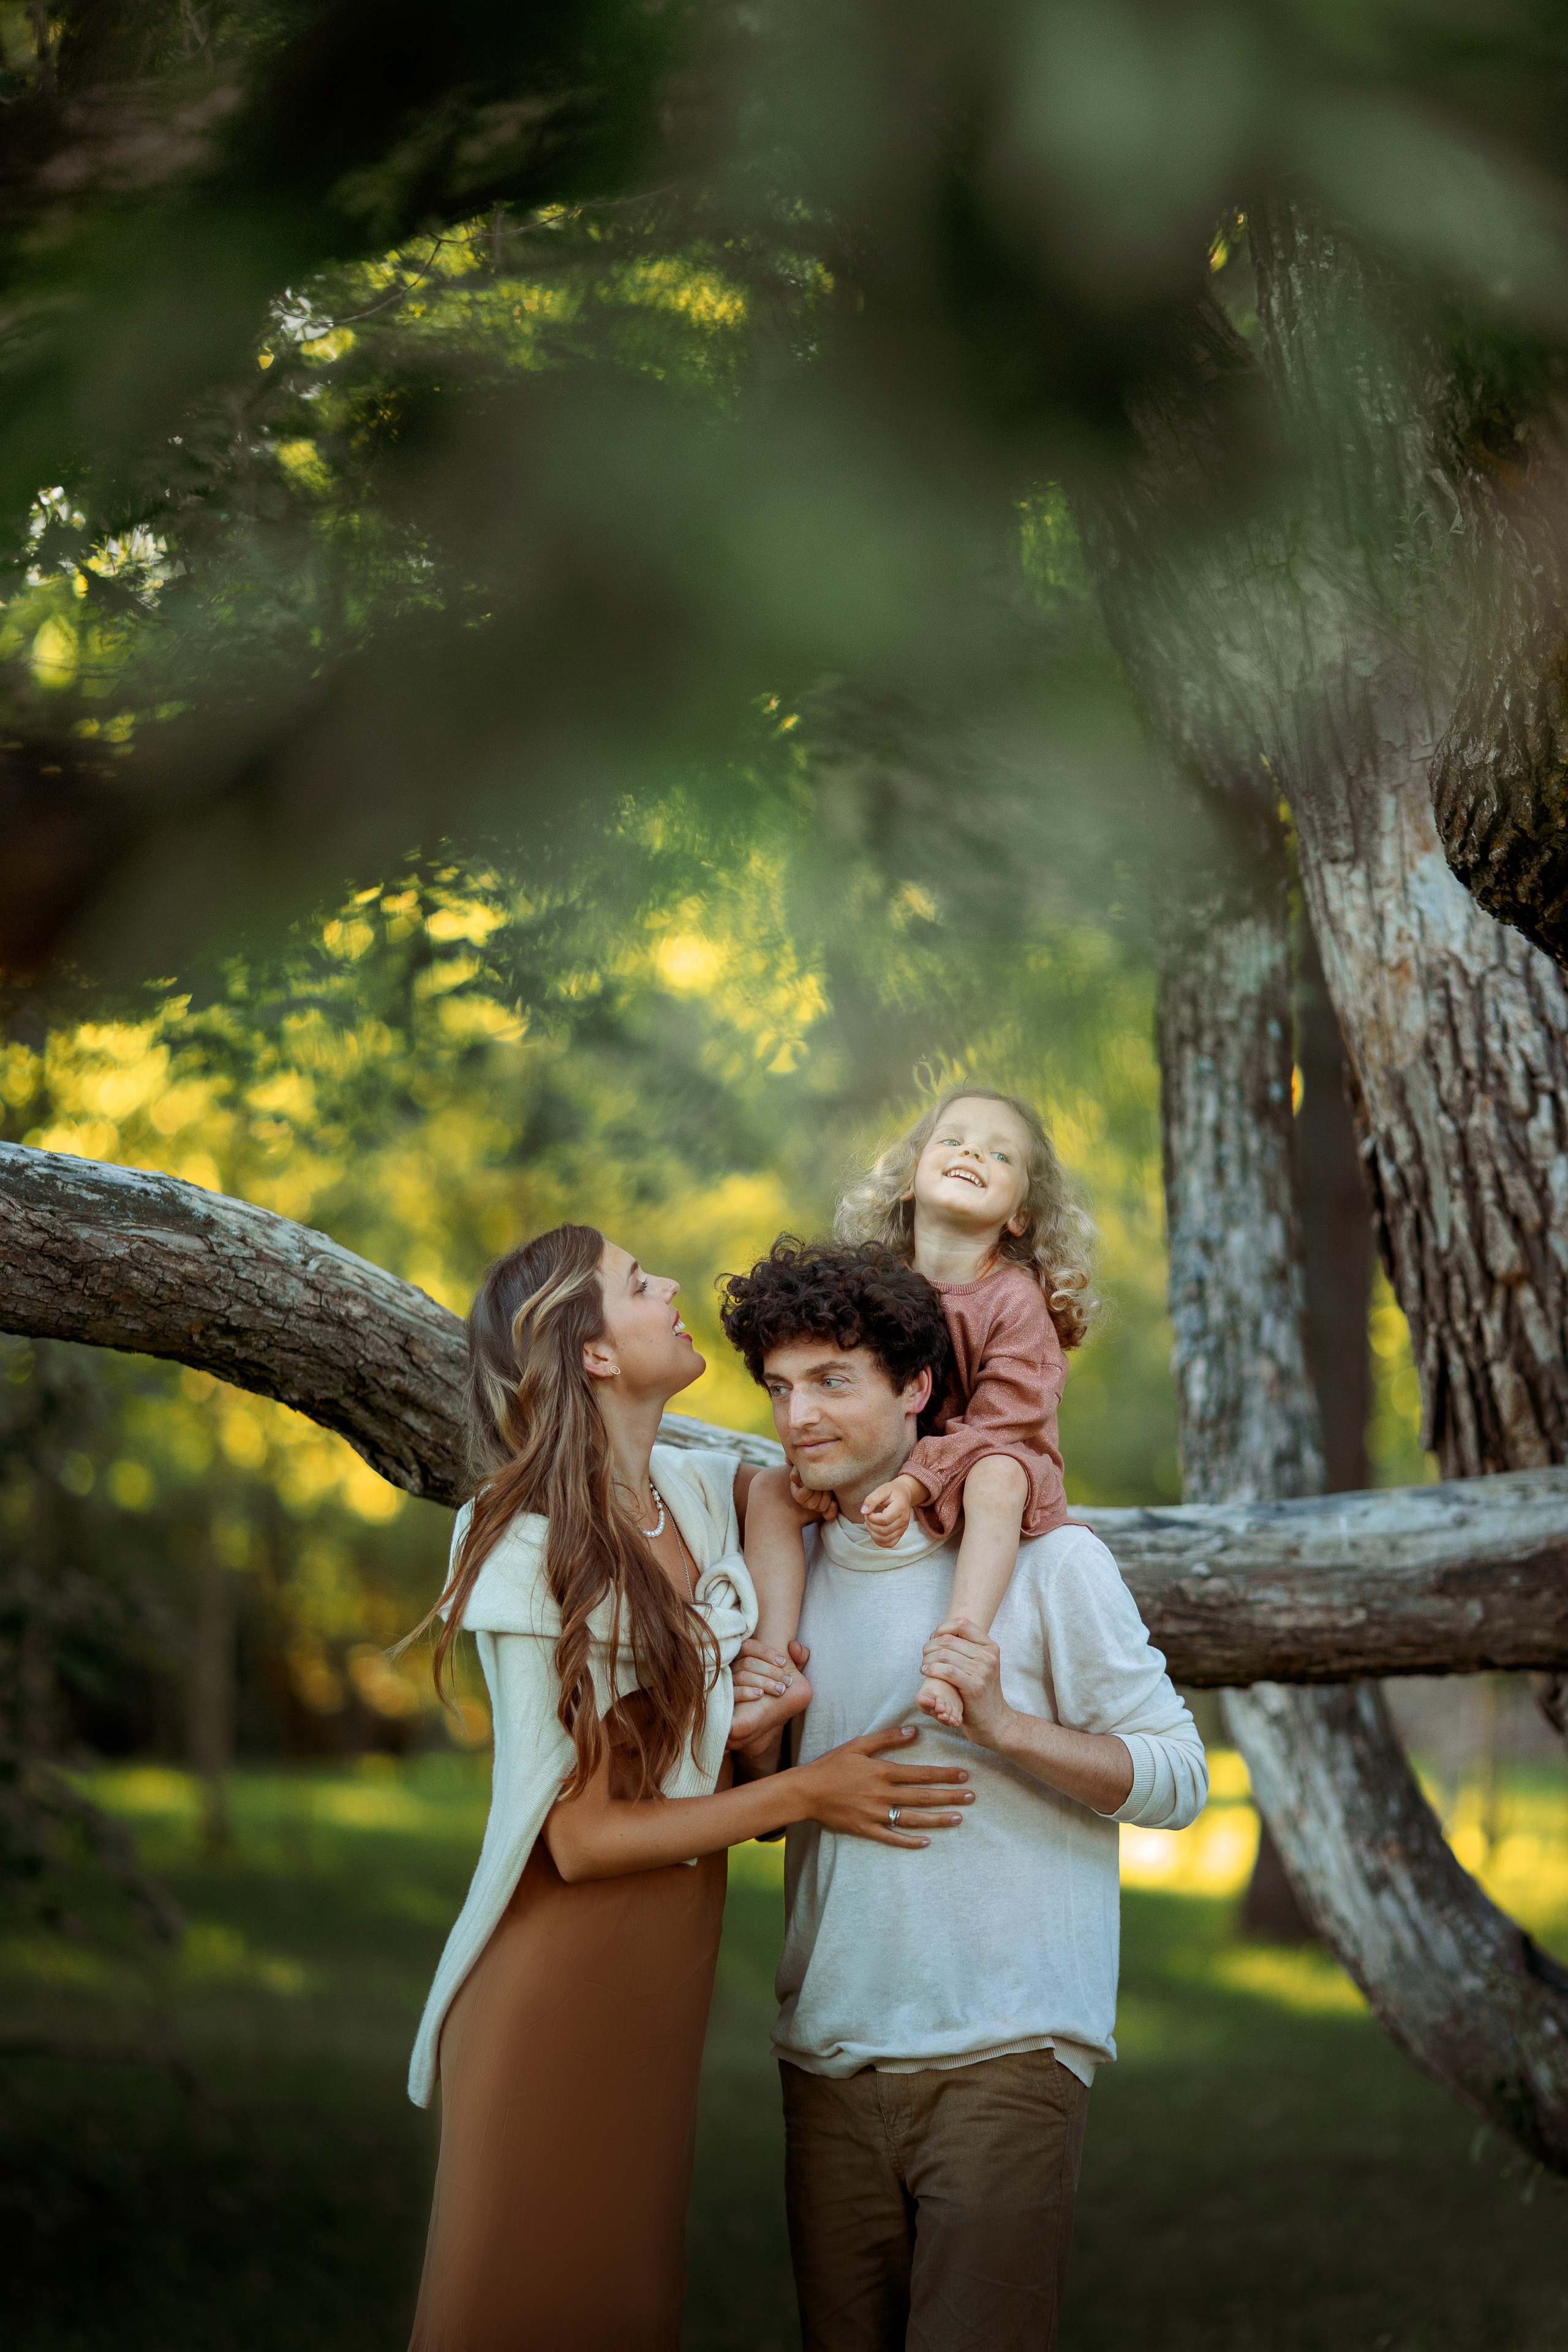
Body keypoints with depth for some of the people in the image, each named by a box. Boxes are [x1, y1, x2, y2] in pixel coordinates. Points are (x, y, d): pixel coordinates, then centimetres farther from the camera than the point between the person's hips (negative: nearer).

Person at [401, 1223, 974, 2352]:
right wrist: (802, 1795, -12)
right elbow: (583, 1837, -16)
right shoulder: (535, 1552, -17)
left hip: (671, 1962, 7)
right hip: (560, 1976, -7)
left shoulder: (698, 1488, 3)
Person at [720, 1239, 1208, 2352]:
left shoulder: (1044, 1559, -3)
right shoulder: (792, 1571, 12)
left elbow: (1177, 1779, -5)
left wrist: (997, 1721, -18)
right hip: (832, 2053, 5)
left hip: (1003, 2056, -5)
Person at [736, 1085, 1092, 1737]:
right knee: (772, 1489, -11)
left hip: (987, 1464, -5)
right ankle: (778, 1668, -18)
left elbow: (997, 1426, -21)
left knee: (995, 1479, -39)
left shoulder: (1016, 1300, -16)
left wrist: (915, 1484, -33)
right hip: (886, 1464, 5)